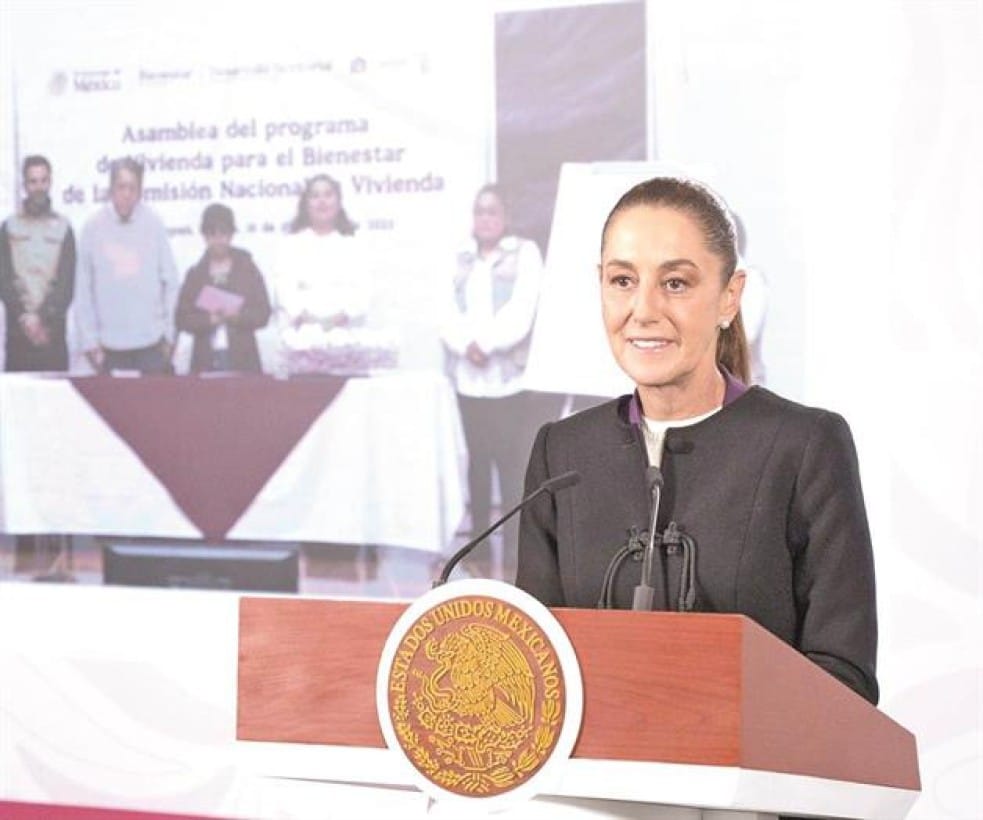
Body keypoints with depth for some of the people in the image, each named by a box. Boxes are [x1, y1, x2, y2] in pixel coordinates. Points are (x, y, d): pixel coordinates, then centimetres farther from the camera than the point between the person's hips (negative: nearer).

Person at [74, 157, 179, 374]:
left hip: (152, 342, 0)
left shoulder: (154, 224, -3)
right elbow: (83, 290, 1)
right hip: (110, 345, 0)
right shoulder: (94, 228, -3)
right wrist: (89, 340, -1)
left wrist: (169, 334, 3)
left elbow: (170, 282, 4)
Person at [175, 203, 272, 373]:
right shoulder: (195, 274, 13)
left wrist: (238, 316, -14)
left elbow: (263, 314, 4)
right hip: (206, 359, 1)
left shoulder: (248, 270, 10)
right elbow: (182, 319, 6)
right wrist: (209, 319, -12)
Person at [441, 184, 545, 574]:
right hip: (467, 374, 4)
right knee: (477, 459, 7)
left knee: (512, 461, -9)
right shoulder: (460, 259, 17)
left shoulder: (525, 253, 5)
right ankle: (478, 537, 13)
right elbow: (449, 311, 7)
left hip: (509, 375, -4)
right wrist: (466, 345, -11)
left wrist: (488, 344, -14)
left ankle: (514, 544, -7)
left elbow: (522, 308, -7)